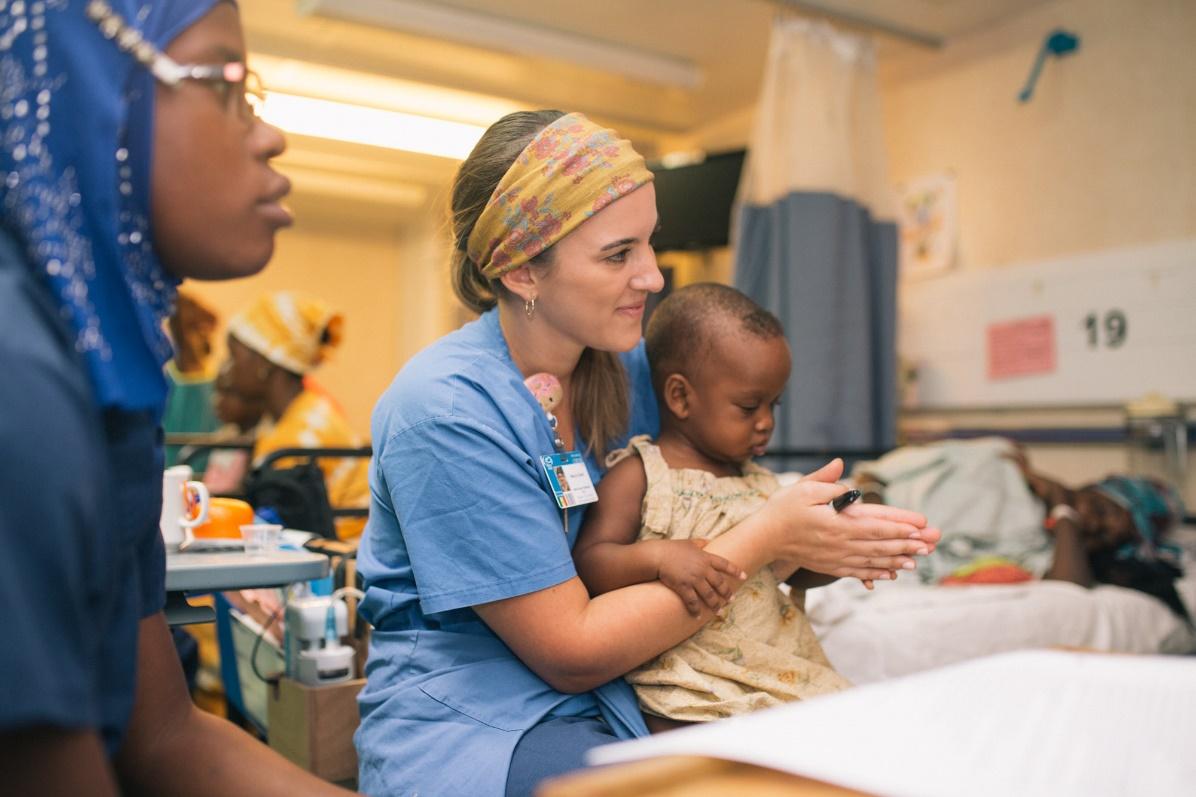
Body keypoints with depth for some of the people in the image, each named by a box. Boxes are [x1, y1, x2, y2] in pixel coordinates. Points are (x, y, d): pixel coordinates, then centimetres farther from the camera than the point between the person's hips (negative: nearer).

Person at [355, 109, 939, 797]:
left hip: (613, 702, 6)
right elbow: (572, 651, -18)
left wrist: (817, 534, -14)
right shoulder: (445, 408, -20)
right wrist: (765, 540, -18)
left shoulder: (630, 366, 1)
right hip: (464, 724, -5)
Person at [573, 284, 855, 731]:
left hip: (782, 670, 7)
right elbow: (589, 563, -13)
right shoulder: (637, 475, -5)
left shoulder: (759, 484, 14)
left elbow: (796, 572, 23)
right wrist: (658, 556, -30)